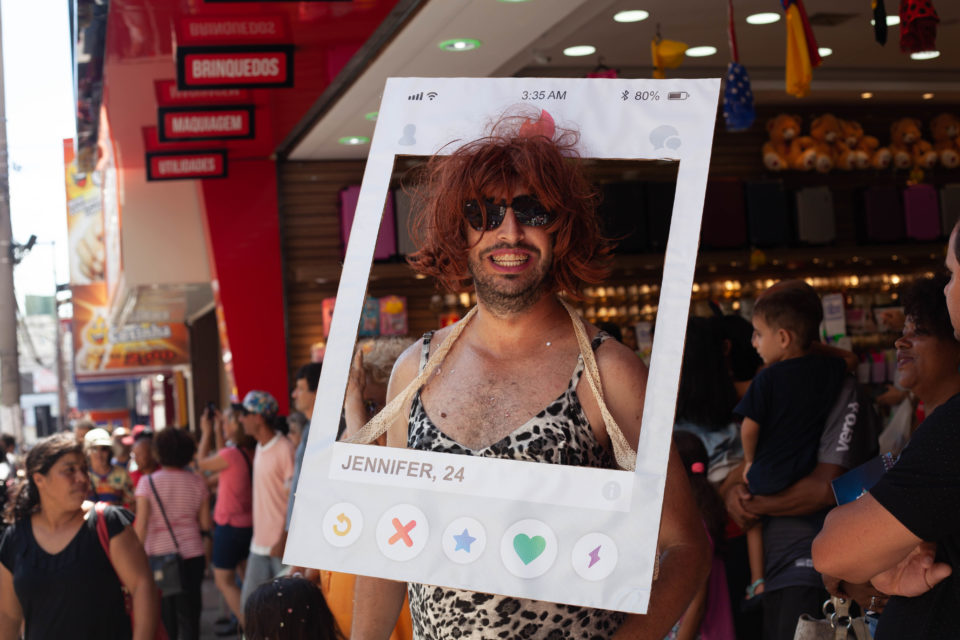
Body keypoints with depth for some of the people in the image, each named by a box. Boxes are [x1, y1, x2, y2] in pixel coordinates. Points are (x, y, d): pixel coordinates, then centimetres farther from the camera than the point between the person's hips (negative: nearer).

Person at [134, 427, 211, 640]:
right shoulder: (197, 482, 0)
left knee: (165, 616, 11)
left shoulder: (148, 483, -6)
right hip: (192, 556, 1)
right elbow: (206, 524, 2)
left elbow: (140, 526, -9)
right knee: (189, 614, 4)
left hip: (158, 557, -1)